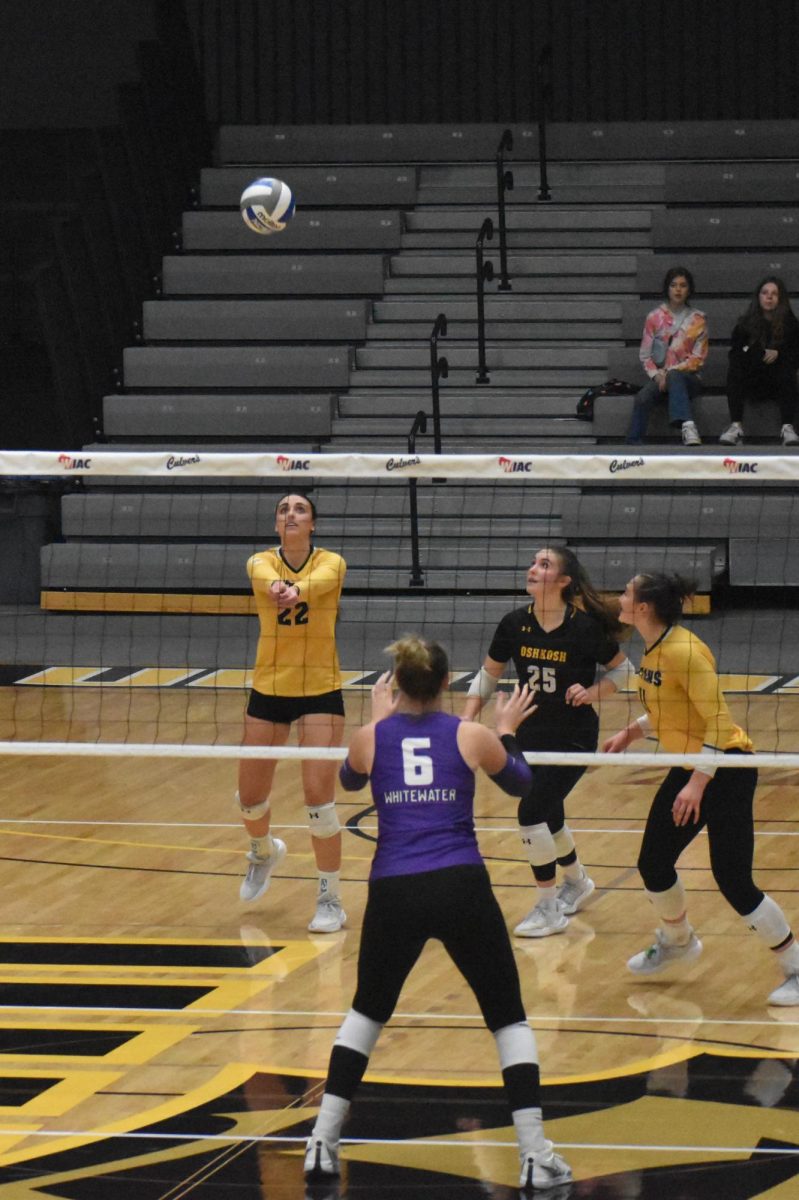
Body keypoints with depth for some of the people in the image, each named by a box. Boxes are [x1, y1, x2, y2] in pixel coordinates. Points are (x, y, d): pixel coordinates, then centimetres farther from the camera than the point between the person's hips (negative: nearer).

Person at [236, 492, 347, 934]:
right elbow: (267, 579, -29)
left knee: (318, 797, -11)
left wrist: (296, 591, -56)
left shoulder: (331, 563, -7)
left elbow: (319, 581, -32)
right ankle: (264, 851, 45)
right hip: (268, 690, 3)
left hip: (321, 692, -3)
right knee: (249, 798, 9)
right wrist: (276, 588, -54)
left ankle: (330, 900, 4)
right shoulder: (261, 562, -4)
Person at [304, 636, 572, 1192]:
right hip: (462, 890, -1)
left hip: (393, 895, 1)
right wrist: (507, 732, 37)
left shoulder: (371, 738, 5)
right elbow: (522, 783, 22)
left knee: (368, 1011, 24)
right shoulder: (471, 736, 3)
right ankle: (536, 1157, 2)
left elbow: (350, 780, 29)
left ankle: (323, 1143, 18)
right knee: (509, 1018, 12)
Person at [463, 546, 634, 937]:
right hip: (531, 734, 5)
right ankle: (577, 881, 46)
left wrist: (592, 692, -19)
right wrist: (468, 717, -5)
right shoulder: (515, 624, -6)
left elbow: (622, 669, -2)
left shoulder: (585, 627, -17)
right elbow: (488, 674, 7)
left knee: (532, 811, -15)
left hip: (574, 736, -5)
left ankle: (548, 910, -2)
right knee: (548, 815, 17)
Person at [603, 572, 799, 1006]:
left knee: (733, 882, -10)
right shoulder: (652, 651, 4)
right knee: (653, 865, 13)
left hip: (726, 771, -9)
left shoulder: (683, 652, -24)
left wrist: (699, 782, -26)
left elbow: (717, 720, -24)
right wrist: (632, 732, 9)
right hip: (688, 767, 9)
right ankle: (677, 941, 39)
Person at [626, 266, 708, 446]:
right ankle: (633, 444, -37)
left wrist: (669, 372, -11)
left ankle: (687, 428, -61)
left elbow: (698, 358, 1)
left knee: (674, 377, -40)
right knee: (642, 398, -33)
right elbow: (645, 354, 10)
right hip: (660, 376, 2)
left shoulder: (697, 320, 6)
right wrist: (657, 375, -8)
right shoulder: (655, 317, 10)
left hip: (687, 376, -2)